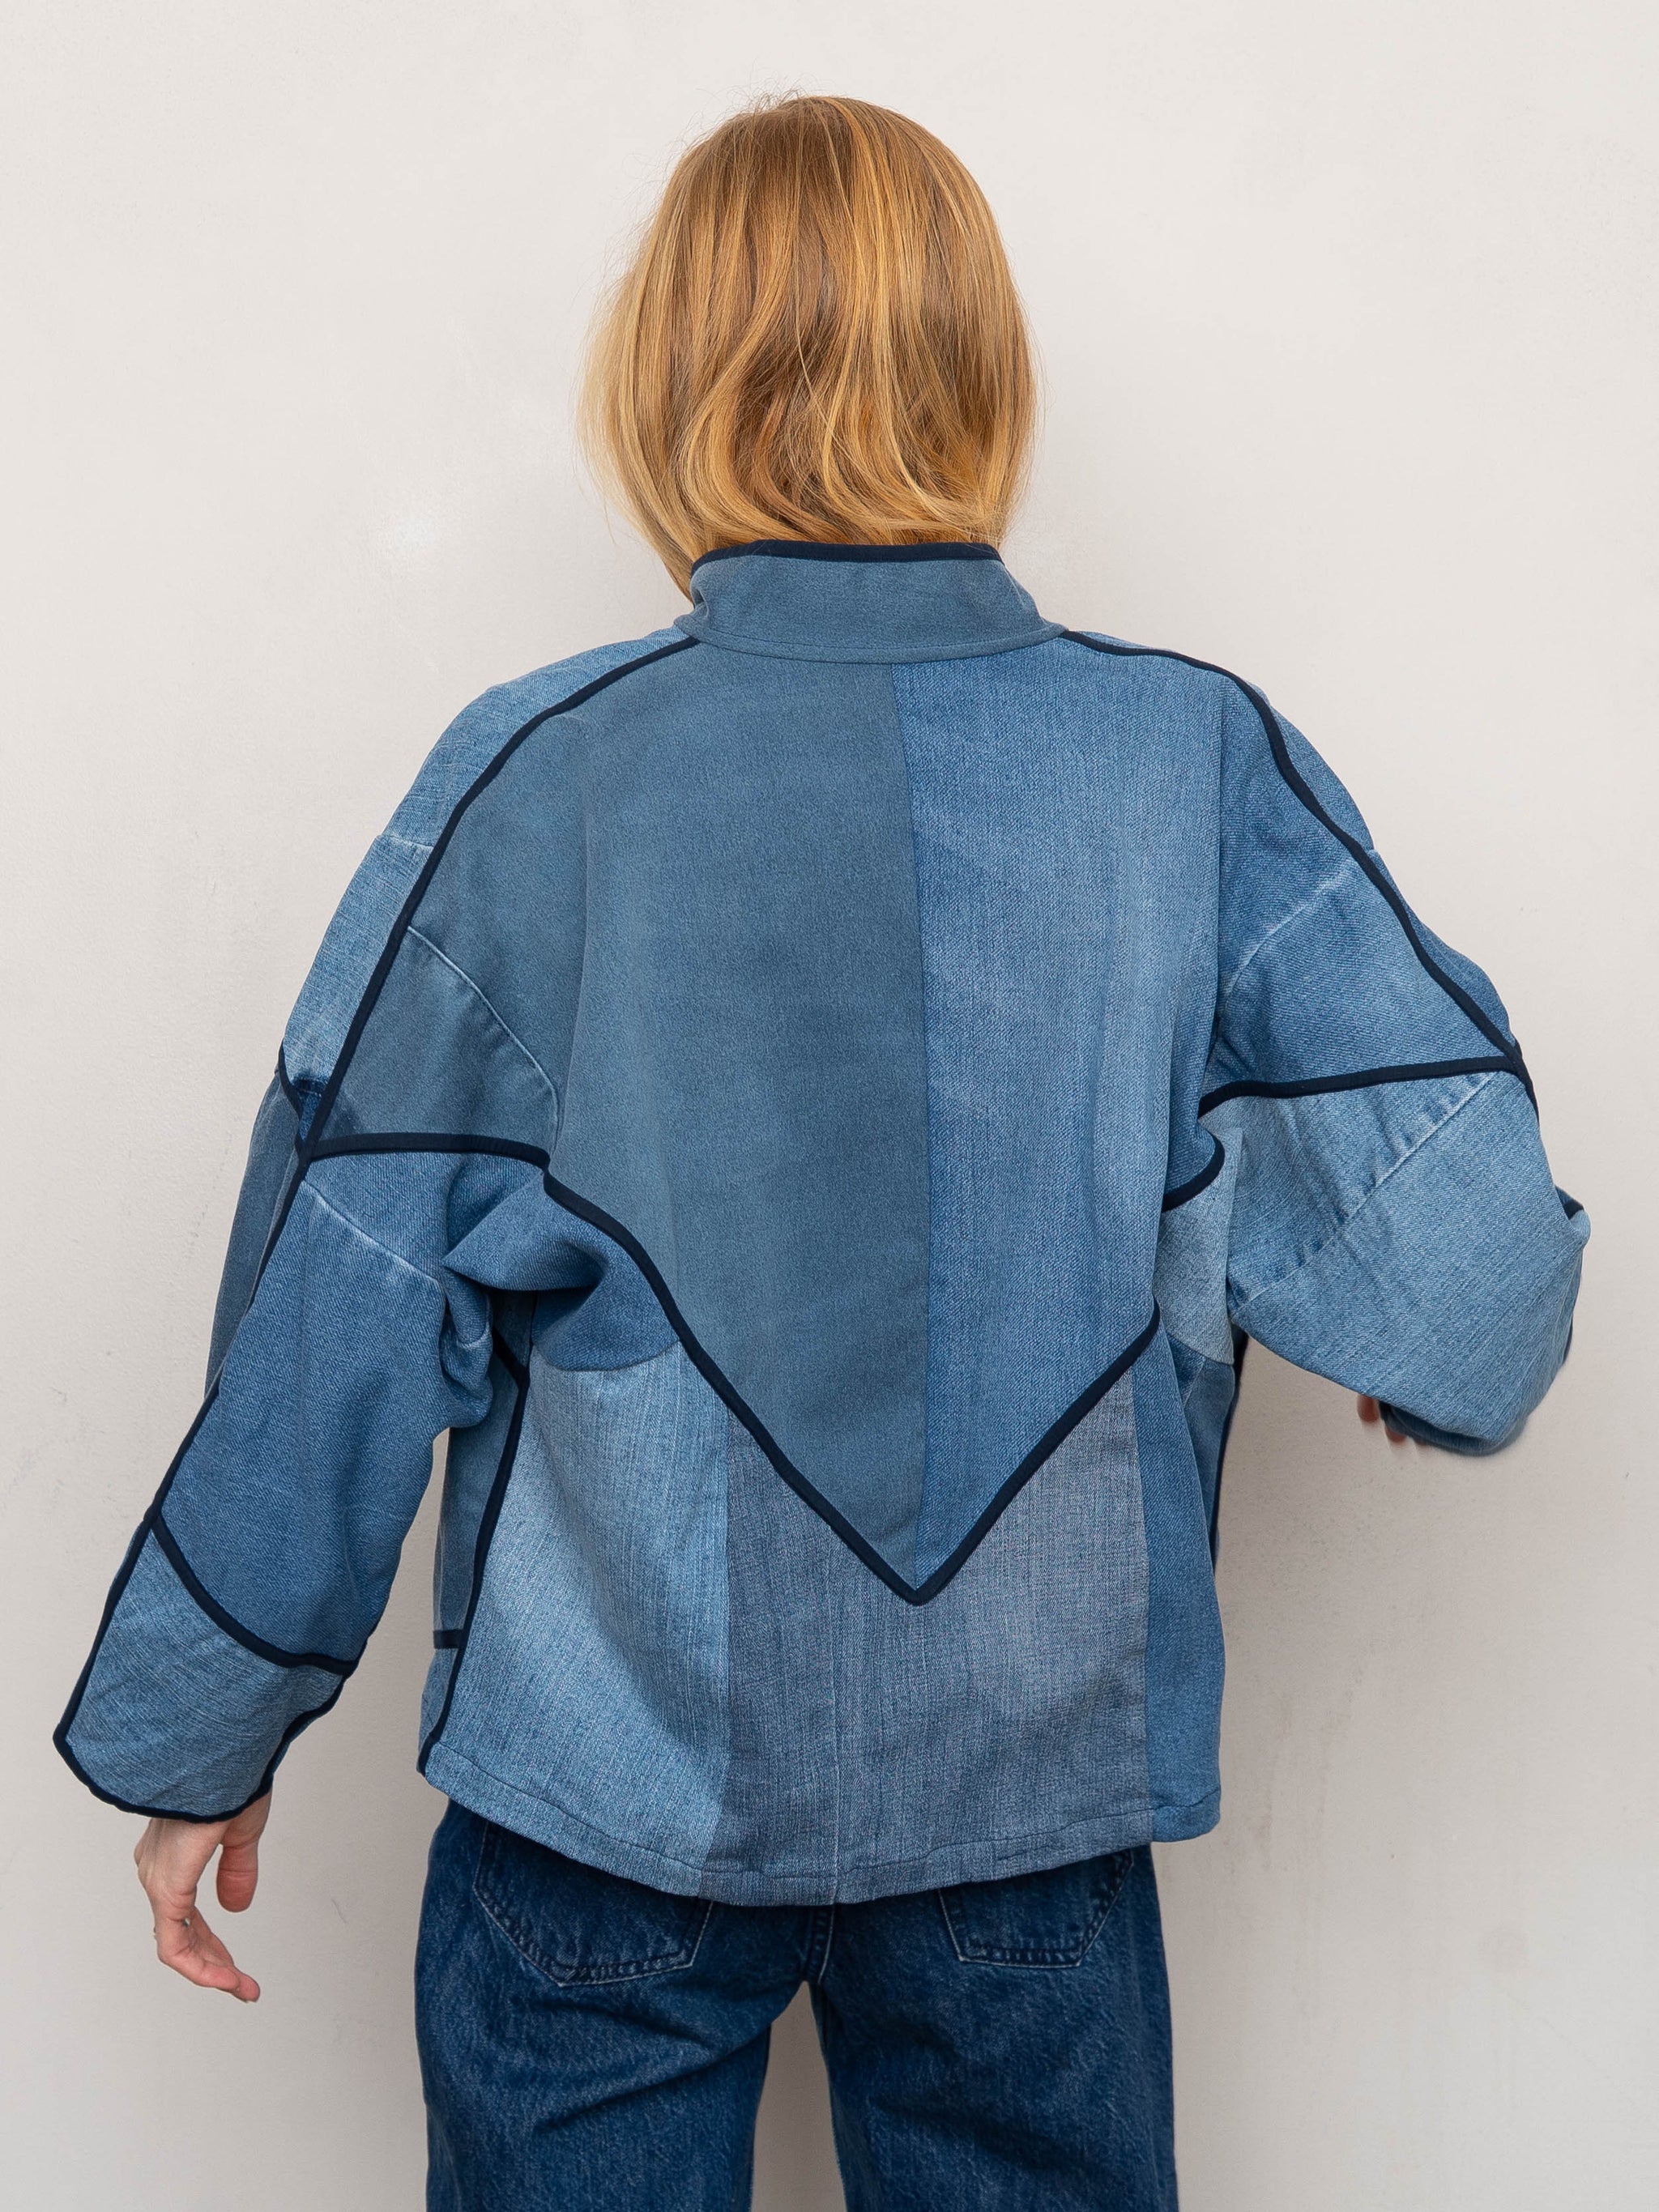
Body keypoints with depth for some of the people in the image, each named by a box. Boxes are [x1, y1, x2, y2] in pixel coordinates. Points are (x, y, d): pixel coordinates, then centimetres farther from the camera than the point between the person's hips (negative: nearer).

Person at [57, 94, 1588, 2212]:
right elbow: (1462, 1226, -13)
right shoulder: (1206, 764, -7)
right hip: (1046, 1773, 2)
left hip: (617, 1779, -1)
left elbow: (339, 1311, -8)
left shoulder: (536, 779, -12)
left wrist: (195, 1731, 3)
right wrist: (1452, 1351, 11)